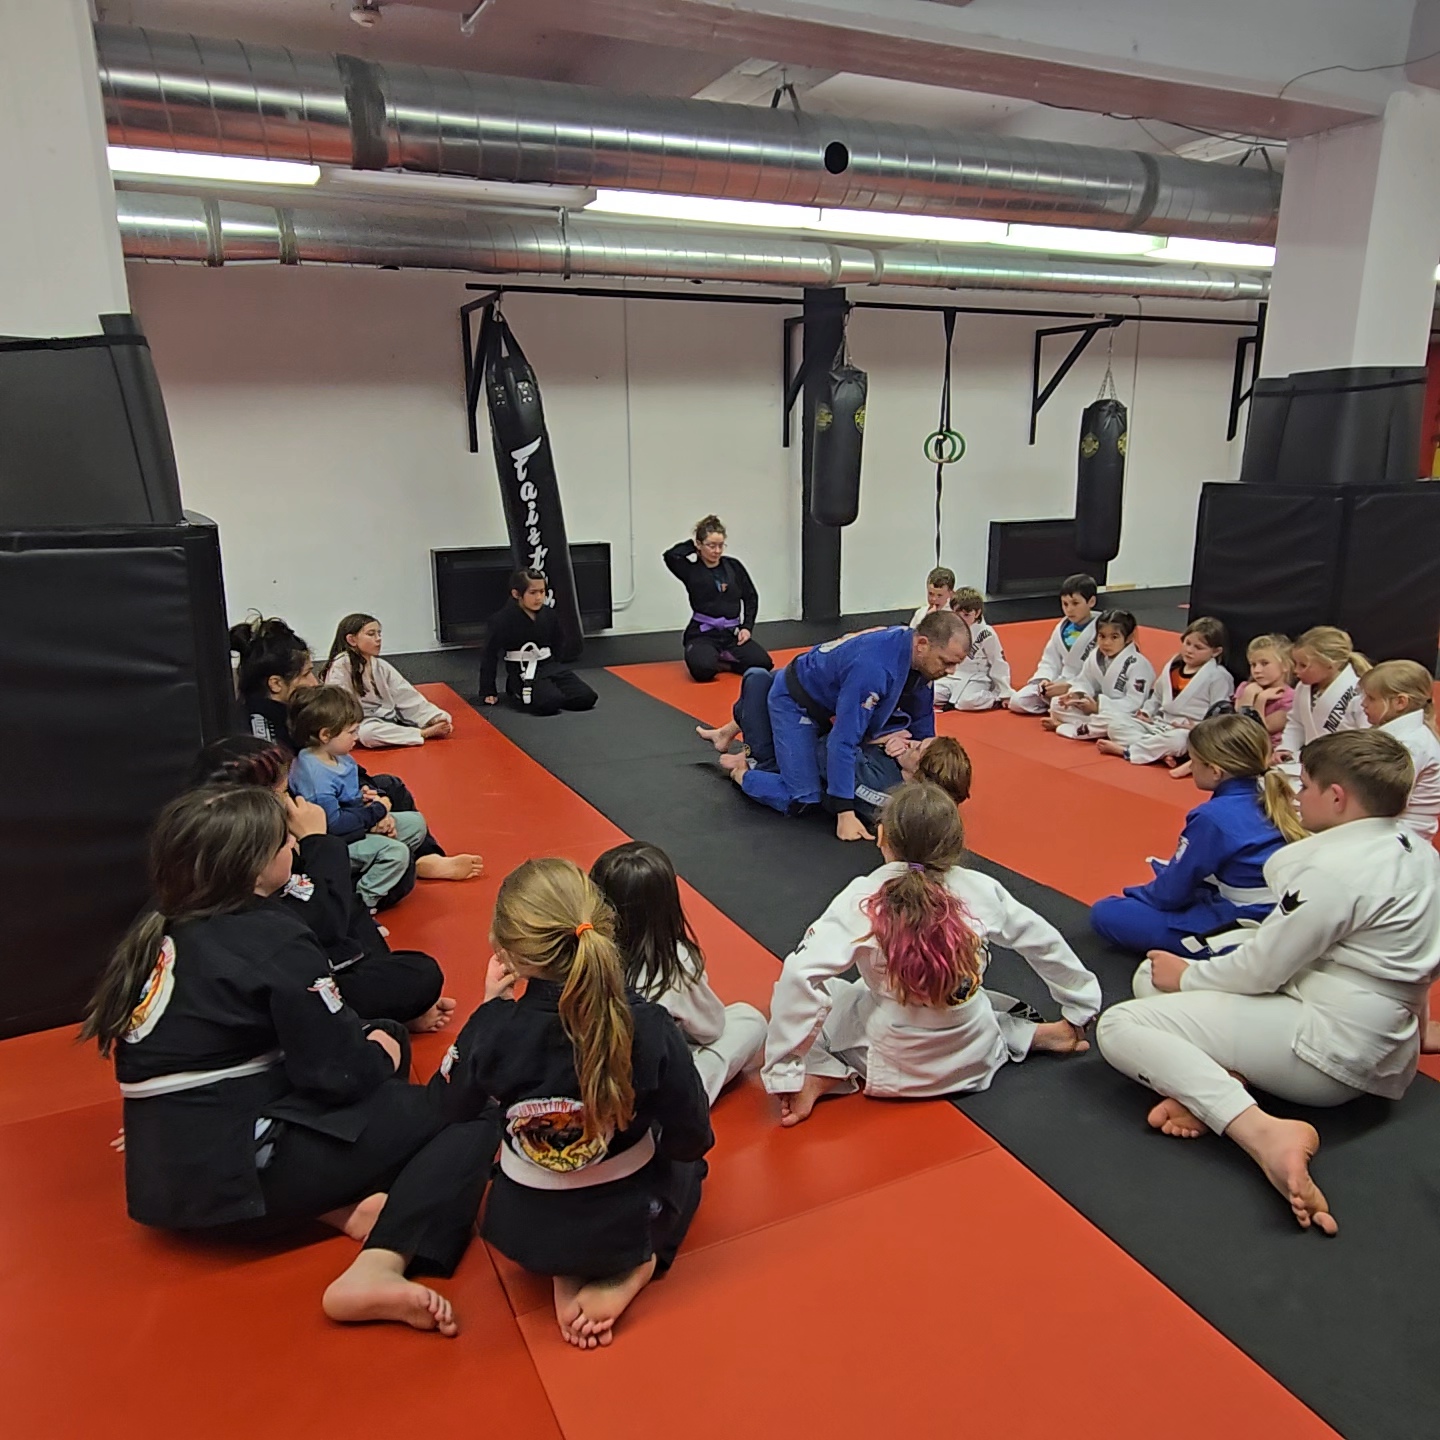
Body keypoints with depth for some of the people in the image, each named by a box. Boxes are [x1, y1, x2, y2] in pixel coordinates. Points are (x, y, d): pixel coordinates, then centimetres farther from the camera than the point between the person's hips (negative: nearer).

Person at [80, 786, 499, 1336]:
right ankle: (379, 1268, -26)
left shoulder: (159, 932, 7)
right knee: (468, 1115, -8)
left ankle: (336, 1205, 0)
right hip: (238, 1172, -8)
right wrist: (387, 1047, 6)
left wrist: (366, 1035, 12)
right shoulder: (273, 940, -17)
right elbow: (343, 1073, -15)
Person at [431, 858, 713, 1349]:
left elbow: (444, 1110, -5)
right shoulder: (650, 1028, -28)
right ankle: (630, 1271, 8)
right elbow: (692, 1141, -16)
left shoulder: (492, 1028, -26)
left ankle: (566, 1275, 11)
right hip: (628, 1223, -1)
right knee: (683, 1166, 33)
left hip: (523, 1232, 1)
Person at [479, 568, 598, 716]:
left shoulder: (549, 614, 2)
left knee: (587, 697, -15)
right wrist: (488, 691, -2)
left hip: (550, 666, 5)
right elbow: (489, 654, -5)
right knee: (549, 702, -33)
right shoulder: (502, 619, -12)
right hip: (523, 673, -5)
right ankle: (518, 692, -2)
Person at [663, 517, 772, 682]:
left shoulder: (733, 566, 5)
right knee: (703, 669, -33)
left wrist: (747, 627, 2)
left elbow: (751, 597, 13)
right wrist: (692, 545, -7)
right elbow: (670, 556, -24)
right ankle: (711, 659, 4)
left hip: (732, 632, 4)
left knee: (763, 663, -18)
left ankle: (719, 662, 5)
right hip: (703, 634, -3)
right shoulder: (691, 570, -4)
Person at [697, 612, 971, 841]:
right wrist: (845, 815, -37)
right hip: (793, 703, -9)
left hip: (826, 697, 9)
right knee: (801, 800, -15)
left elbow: (922, 717, 2)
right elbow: (843, 741, -40)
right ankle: (740, 771, 6)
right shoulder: (873, 667, -42)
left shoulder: (917, 654, -15)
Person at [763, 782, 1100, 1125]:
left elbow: (799, 975, -27)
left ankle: (825, 1075, -10)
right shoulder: (982, 890, -10)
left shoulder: (861, 900, -20)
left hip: (893, 1069, -3)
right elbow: (1045, 944, 4)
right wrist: (1080, 1008, 22)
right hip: (975, 1059, 4)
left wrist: (784, 1074, -21)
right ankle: (1036, 1034, 17)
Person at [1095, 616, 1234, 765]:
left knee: (1176, 740, -43)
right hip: (1158, 723, 7)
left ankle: (1125, 750, -29)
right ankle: (1160, 751, -29)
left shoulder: (1218, 676, -6)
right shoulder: (1172, 666, 14)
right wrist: (1146, 712, 8)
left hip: (1189, 732, -7)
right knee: (1116, 724, -10)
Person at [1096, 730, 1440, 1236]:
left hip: (1328, 1053, -10)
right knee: (1151, 978, 14)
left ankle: (1266, 1133, -24)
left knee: (1119, 1026, -14)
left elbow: (1261, 970, -17)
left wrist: (1187, 975, 0)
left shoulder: (1335, 869, -23)